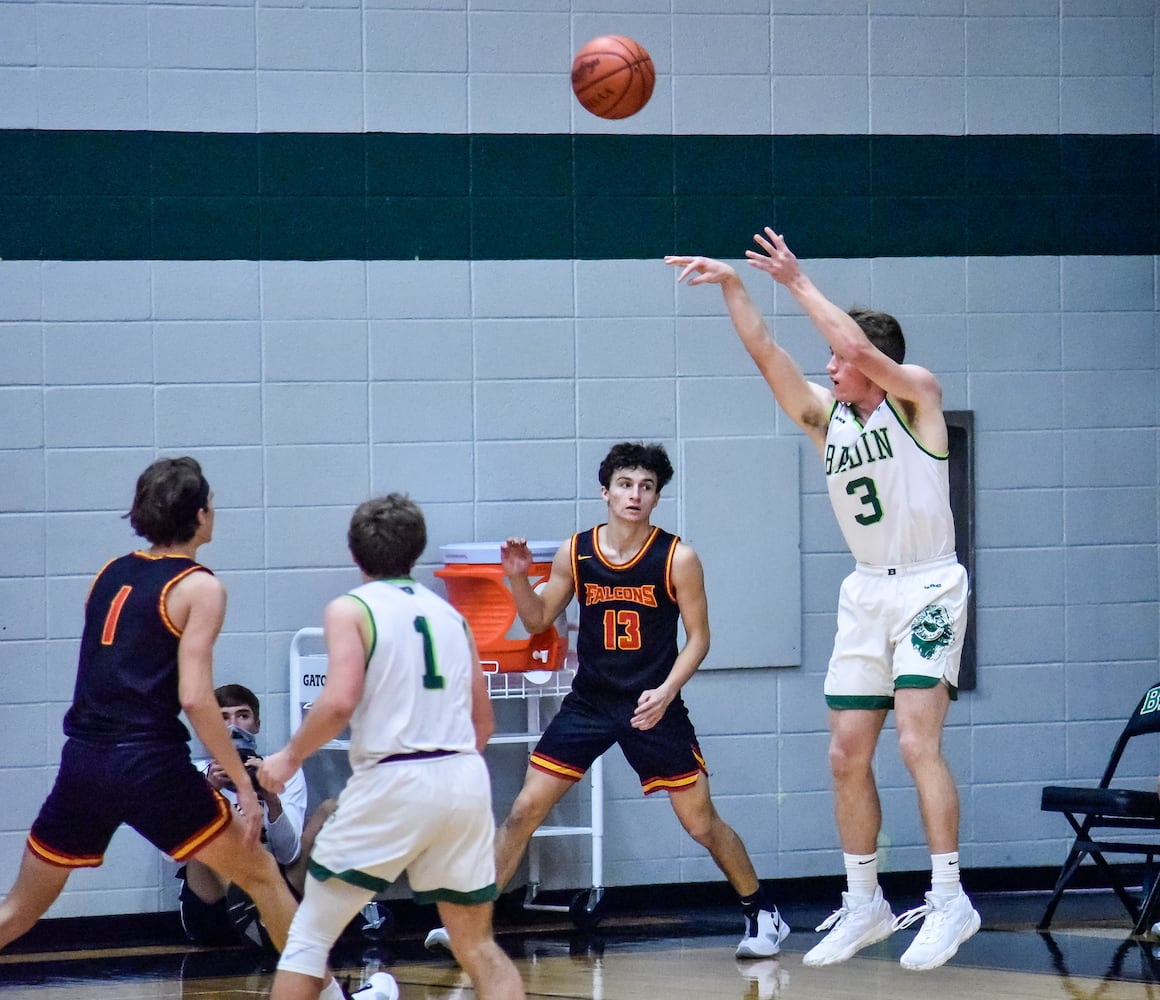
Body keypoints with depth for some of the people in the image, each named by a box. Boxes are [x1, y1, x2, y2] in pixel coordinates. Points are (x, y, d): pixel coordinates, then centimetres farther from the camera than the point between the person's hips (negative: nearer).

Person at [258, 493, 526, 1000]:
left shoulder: (350, 609, 1)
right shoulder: (448, 611, 17)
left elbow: (339, 702, -14)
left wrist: (290, 757, -1)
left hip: (393, 784, -5)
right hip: (466, 778, 5)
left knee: (309, 934, 8)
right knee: (478, 945, 15)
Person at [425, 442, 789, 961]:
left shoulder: (677, 558, -9)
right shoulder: (575, 553, -2)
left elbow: (698, 636, -5)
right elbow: (538, 620, 9)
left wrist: (666, 692, -18)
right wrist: (518, 578, -9)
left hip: (653, 705, -3)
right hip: (589, 701, 3)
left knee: (702, 822, 1)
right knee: (525, 810, -2)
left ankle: (762, 914, 20)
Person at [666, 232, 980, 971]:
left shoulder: (916, 396, -9)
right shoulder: (825, 416, 6)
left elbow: (857, 344, -25)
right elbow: (767, 353, 1)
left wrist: (797, 281, -19)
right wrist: (733, 287, -11)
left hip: (928, 587, -7)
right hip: (867, 592, 7)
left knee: (918, 741, -19)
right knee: (848, 756, 6)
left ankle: (949, 901, -15)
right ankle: (864, 906, 17)